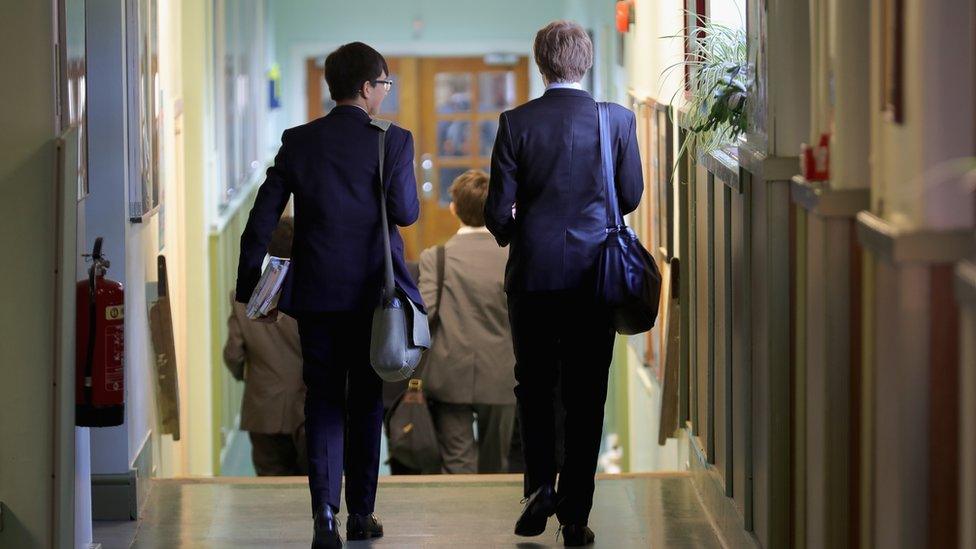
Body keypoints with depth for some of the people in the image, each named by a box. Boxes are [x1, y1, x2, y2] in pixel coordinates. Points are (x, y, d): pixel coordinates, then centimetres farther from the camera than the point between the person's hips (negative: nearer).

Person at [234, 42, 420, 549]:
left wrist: (251, 286, 6)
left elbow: (262, 217, -1)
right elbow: (405, 213, -12)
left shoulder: (298, 141, 2)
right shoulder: (392, 141, -7)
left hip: (315, 292, 2)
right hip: (371, 292, -1)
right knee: (366, 402, 11)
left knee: (323, 401, 4)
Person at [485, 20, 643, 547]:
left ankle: (540, 484, 4)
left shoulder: (516, 123, -7)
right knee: (585, 395, 5)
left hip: (533, 272, 0)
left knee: (533, 385, 17)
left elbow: (498, 209, -6)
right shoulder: (617, 119, -5)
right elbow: (631, 195, 4)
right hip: (595, 273, 1)